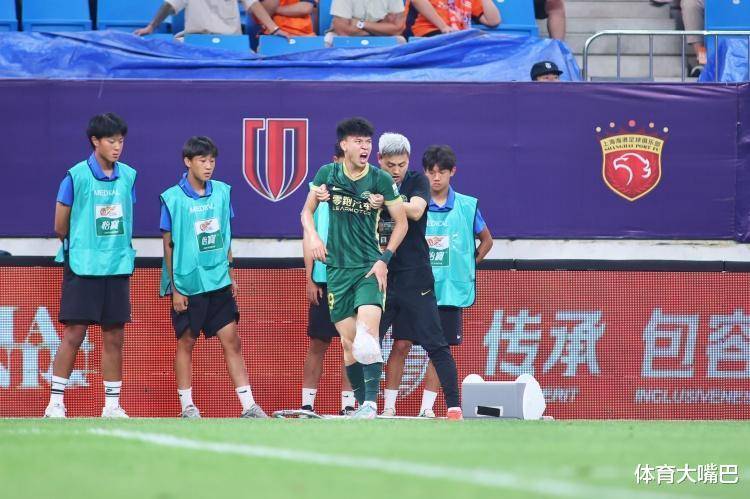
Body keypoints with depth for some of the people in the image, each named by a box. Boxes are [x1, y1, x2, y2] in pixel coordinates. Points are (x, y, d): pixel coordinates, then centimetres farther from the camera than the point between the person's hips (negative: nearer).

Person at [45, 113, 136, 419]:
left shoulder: (128, 176, 6)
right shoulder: (77, 176, -7)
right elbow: (61, 227, 0)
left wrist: (119, 250, 11)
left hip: (118, 267, 4)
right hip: (83, 267, -4)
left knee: (114, 337, 5)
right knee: (74, 334, -5)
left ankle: (112, 405, 11)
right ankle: (55, 403, 1)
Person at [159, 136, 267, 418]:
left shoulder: (222, 193, 5)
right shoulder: (173, 199, -8)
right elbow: (168, 245, -4)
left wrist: (230, 275, 14)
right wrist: (174, 288, -6)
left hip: (218, 282, 4)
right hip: (188, 286, -4)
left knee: (231, 341, 0)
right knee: (186, 342, 4)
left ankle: (248, 406, -1)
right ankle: (187, 407, 13)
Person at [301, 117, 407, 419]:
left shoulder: (381, 180, -1)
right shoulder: (328, 174, 4)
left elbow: (401, 222, 6)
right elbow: (307, 210, 16)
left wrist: (384, 259, -3)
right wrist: (312, 236, -4)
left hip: (370, 268, -3)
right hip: (337, 268, 3)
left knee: (368, 331, -21)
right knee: (348, 342, 2)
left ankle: (371, 402, -23)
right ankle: (361, 401, 15)